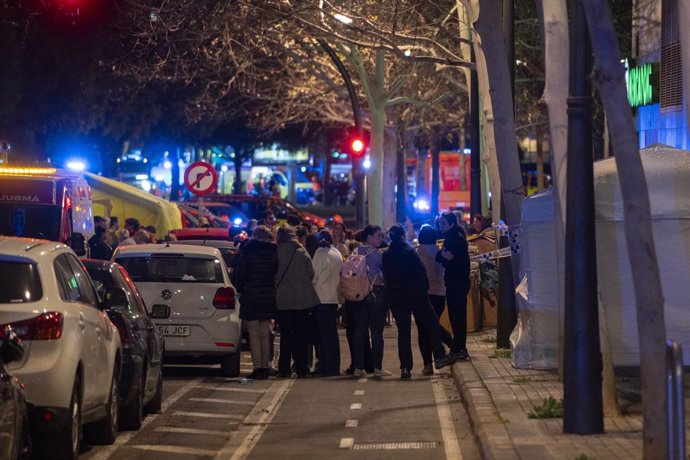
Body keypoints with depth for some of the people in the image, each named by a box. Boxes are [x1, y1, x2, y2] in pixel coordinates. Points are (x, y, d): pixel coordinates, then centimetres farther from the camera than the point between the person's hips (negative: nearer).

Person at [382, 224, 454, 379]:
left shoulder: (386, 255, 1)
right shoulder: (409, 251, -11)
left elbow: (386, 275, 8)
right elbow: (421, 272, -11)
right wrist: (424, 288, 0)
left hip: (396, 298, 4)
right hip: (415, 295, -4)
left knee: (403, 332, 5)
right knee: (431, 324, 10)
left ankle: (405, 368, 1)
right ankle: (439, 357, 5)